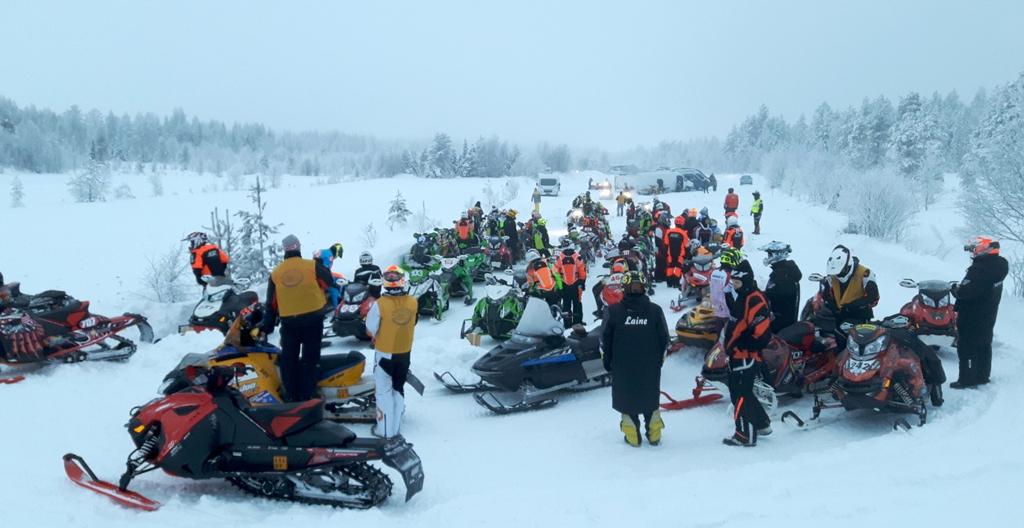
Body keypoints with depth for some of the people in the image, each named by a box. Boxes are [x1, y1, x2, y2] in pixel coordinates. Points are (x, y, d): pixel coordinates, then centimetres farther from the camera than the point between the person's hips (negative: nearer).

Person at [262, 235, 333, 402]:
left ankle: (291, 395, 16)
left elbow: (271, 303, 6)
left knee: (288, 358, 12)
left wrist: (267, 327, 12)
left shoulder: (276, 273, 2)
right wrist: (320, 266, 21)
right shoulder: (312, 266, -8)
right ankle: (307, 394, 7)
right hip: (312, 318, -2)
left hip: (288, 321, 2)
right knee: (309, 358, 6)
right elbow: (329, 281, 5)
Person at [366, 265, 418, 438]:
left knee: (384, 390, 9)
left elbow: (371, 330, -12)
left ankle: (385, 429, 13)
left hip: (385, 353, -4)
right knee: (398, 388, 19)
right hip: (405, 352, 4)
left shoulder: (380, 304, -22)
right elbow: (412, 325, -1)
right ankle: (397, 426, 29)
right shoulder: (413, 302, -12)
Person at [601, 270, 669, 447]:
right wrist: (659, 359, 15)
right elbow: (664, 339, 1)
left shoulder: (613, 311, -11)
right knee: (650, 399, 18)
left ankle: (632, 436, 16)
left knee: (626, 399, 12)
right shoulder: (655, 310, -6)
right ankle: (654, 435, 24)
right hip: (650, 367, 2)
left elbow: (605, 340, -5)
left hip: (622, 367, -2)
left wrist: (607, 361, 8)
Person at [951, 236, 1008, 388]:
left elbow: (966, 292, -30)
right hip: (988, 316, 9)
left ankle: (967, 379, 3)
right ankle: (983, 376, 29)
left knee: (966, 347, -1)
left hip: (972, 318, -9)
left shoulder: (980, 269, -25)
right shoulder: (997, 266, 6)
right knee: (984, 346, 18)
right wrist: (960, 288, 11)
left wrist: (955, 289, -12)